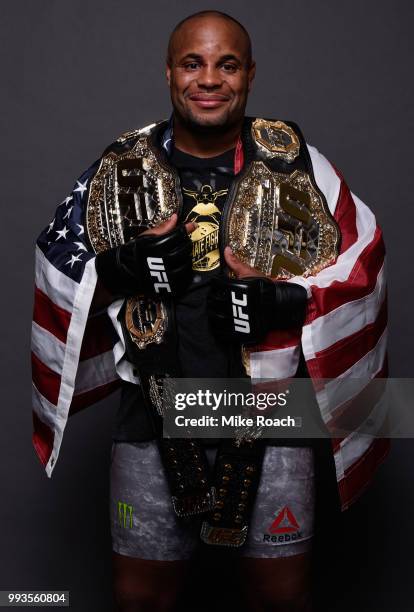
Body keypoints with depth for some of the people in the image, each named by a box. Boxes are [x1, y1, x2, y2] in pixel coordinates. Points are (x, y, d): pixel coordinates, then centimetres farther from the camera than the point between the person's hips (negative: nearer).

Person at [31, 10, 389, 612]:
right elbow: (59, 272, 5)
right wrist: (124, 268, -16)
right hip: (156, 413, 1)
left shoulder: (295, 162, -1)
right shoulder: (124, 166, 0)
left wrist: (276, 300, -16)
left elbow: (360, 263, 0)